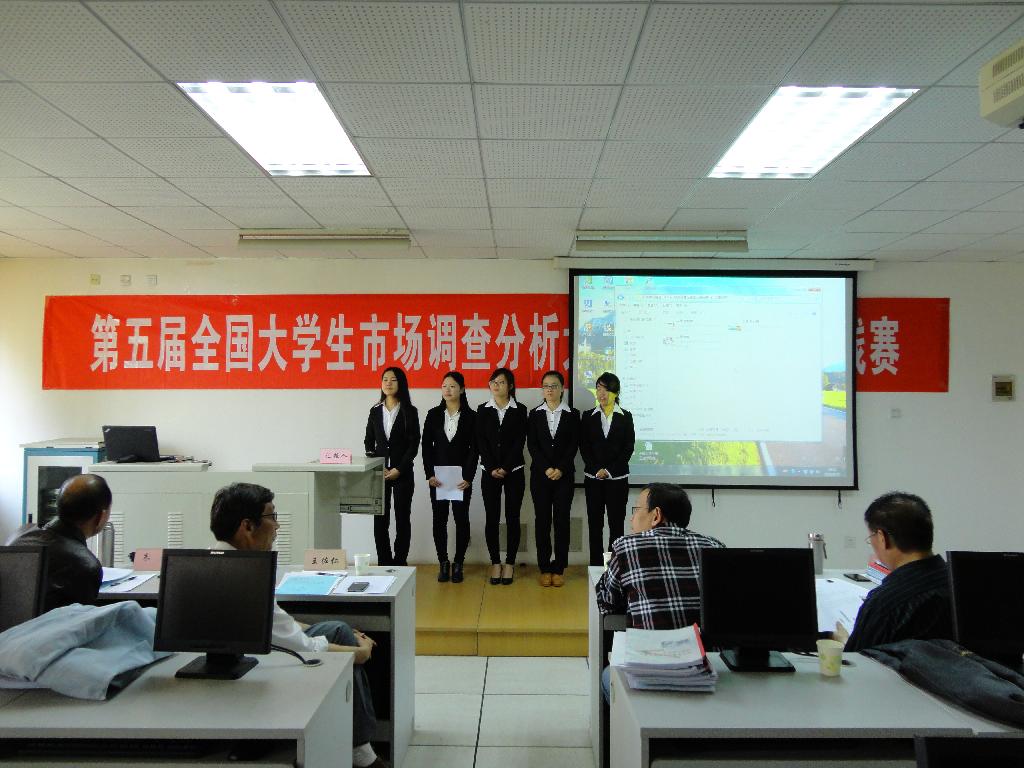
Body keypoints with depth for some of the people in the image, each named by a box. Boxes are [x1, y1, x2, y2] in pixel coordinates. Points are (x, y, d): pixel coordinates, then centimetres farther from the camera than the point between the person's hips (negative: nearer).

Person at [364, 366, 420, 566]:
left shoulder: (409, 411, 0)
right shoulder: (375, 411, 9)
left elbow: (414, 443, -4)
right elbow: (368, 441, 9)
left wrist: (399, 469, -12)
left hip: (402, 473, -2)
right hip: (379, 473, 2)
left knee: (402, 519, 2)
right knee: (380, 520, 2)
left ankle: (400, 562, 11)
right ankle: (384, 562, 10)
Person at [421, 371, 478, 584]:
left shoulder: (470, 416, 1)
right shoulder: (433, 414, 6)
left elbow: (473, 448, -1)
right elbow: (426, 446, 4)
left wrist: (468, 477, -9)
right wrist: (430, 474, -5)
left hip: (461, 476, -1)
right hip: (437, 475, 2)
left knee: (461, 518, 3)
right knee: (439, 518, 4)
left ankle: (458, 564, 12)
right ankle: (443, 563, 14)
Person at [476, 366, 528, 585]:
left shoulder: (520, 410, 2)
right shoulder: (483, 410, 6)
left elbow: (520, 441, -4)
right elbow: (481, 441, 1)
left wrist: (505, 468, -11)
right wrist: (492, 468, -9)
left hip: (513, 471, -1)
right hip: (489, 471, 1)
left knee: (512, 517, 3)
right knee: (491, 517, 2)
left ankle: (510, 563, 11)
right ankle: (495, 562, 12)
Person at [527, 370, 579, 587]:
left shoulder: (572, 414, 4)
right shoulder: (535, 414, 6)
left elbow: (573, 445, -2)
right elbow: (532, 445, 0)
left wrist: (560, 469, -12)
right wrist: (546, 469, -11)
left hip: (564, 475, -1)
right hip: (540, 475, 1)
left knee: (562, 521, 1)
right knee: (542, 521, 3)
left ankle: (559, 569, 9)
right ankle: (544, 568, 10)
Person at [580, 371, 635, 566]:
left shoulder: (625, 417, 3)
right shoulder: (589, 417, 6)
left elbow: (629, 447, -2)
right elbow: (584, 447, 2)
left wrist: (609, 470, -9)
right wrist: (597, 470, -10)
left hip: (617, 477, -1)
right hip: (593, 477, 1)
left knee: (616, 523, 0)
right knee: (595, 523, 4)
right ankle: (596, 564, 9)